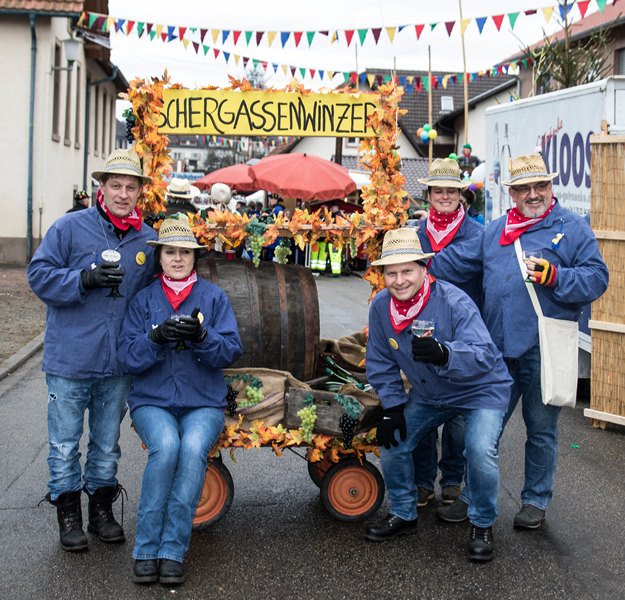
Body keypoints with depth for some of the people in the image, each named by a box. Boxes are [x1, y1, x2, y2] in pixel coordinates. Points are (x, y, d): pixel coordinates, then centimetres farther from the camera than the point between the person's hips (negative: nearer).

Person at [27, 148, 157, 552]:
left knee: (108, 443, 16)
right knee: (65, 443, 6)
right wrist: (85, 280, -20)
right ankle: (69, 514, 20)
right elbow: (39, 274, -8)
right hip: (70, 361, -3)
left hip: (119, 364, 3)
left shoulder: (149, 239, 6)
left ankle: (102, 509, 30)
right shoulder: (71, 227, -5)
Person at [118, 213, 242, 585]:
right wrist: (156, 337, -20)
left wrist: (201, 336, -22)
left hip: (203, 403, 0)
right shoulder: (144, 300, 9)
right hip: (153, 401, 0)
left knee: (193, 447, -32)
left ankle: (173, 551, -25)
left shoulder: (214, 297, 7)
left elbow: (231, 351, -3)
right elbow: (129, 357, -1)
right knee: (166, 446, -32)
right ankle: (147, 551, -21)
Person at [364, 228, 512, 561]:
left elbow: (484, 356, -40)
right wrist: (392, 407, -8)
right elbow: (381, 364, 0)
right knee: (392, 441, 0)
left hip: (480, 390, -5)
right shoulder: (380, 307, -13)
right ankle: (403, 515, 24)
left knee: (480, 451, -25)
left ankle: (482, 525, 2)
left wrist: (444, 355, -58)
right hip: (428, 395, 6)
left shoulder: (453, 301, -30)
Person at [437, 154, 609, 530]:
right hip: (497, 346, 4)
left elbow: (597, 277, -6)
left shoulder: (572, 227, 1)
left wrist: (556, 276, -21)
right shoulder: (494, 231, 14)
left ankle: (536, 501, 23)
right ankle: (474, 497, 21)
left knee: (541, 429, 9)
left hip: (545, 348, -4)